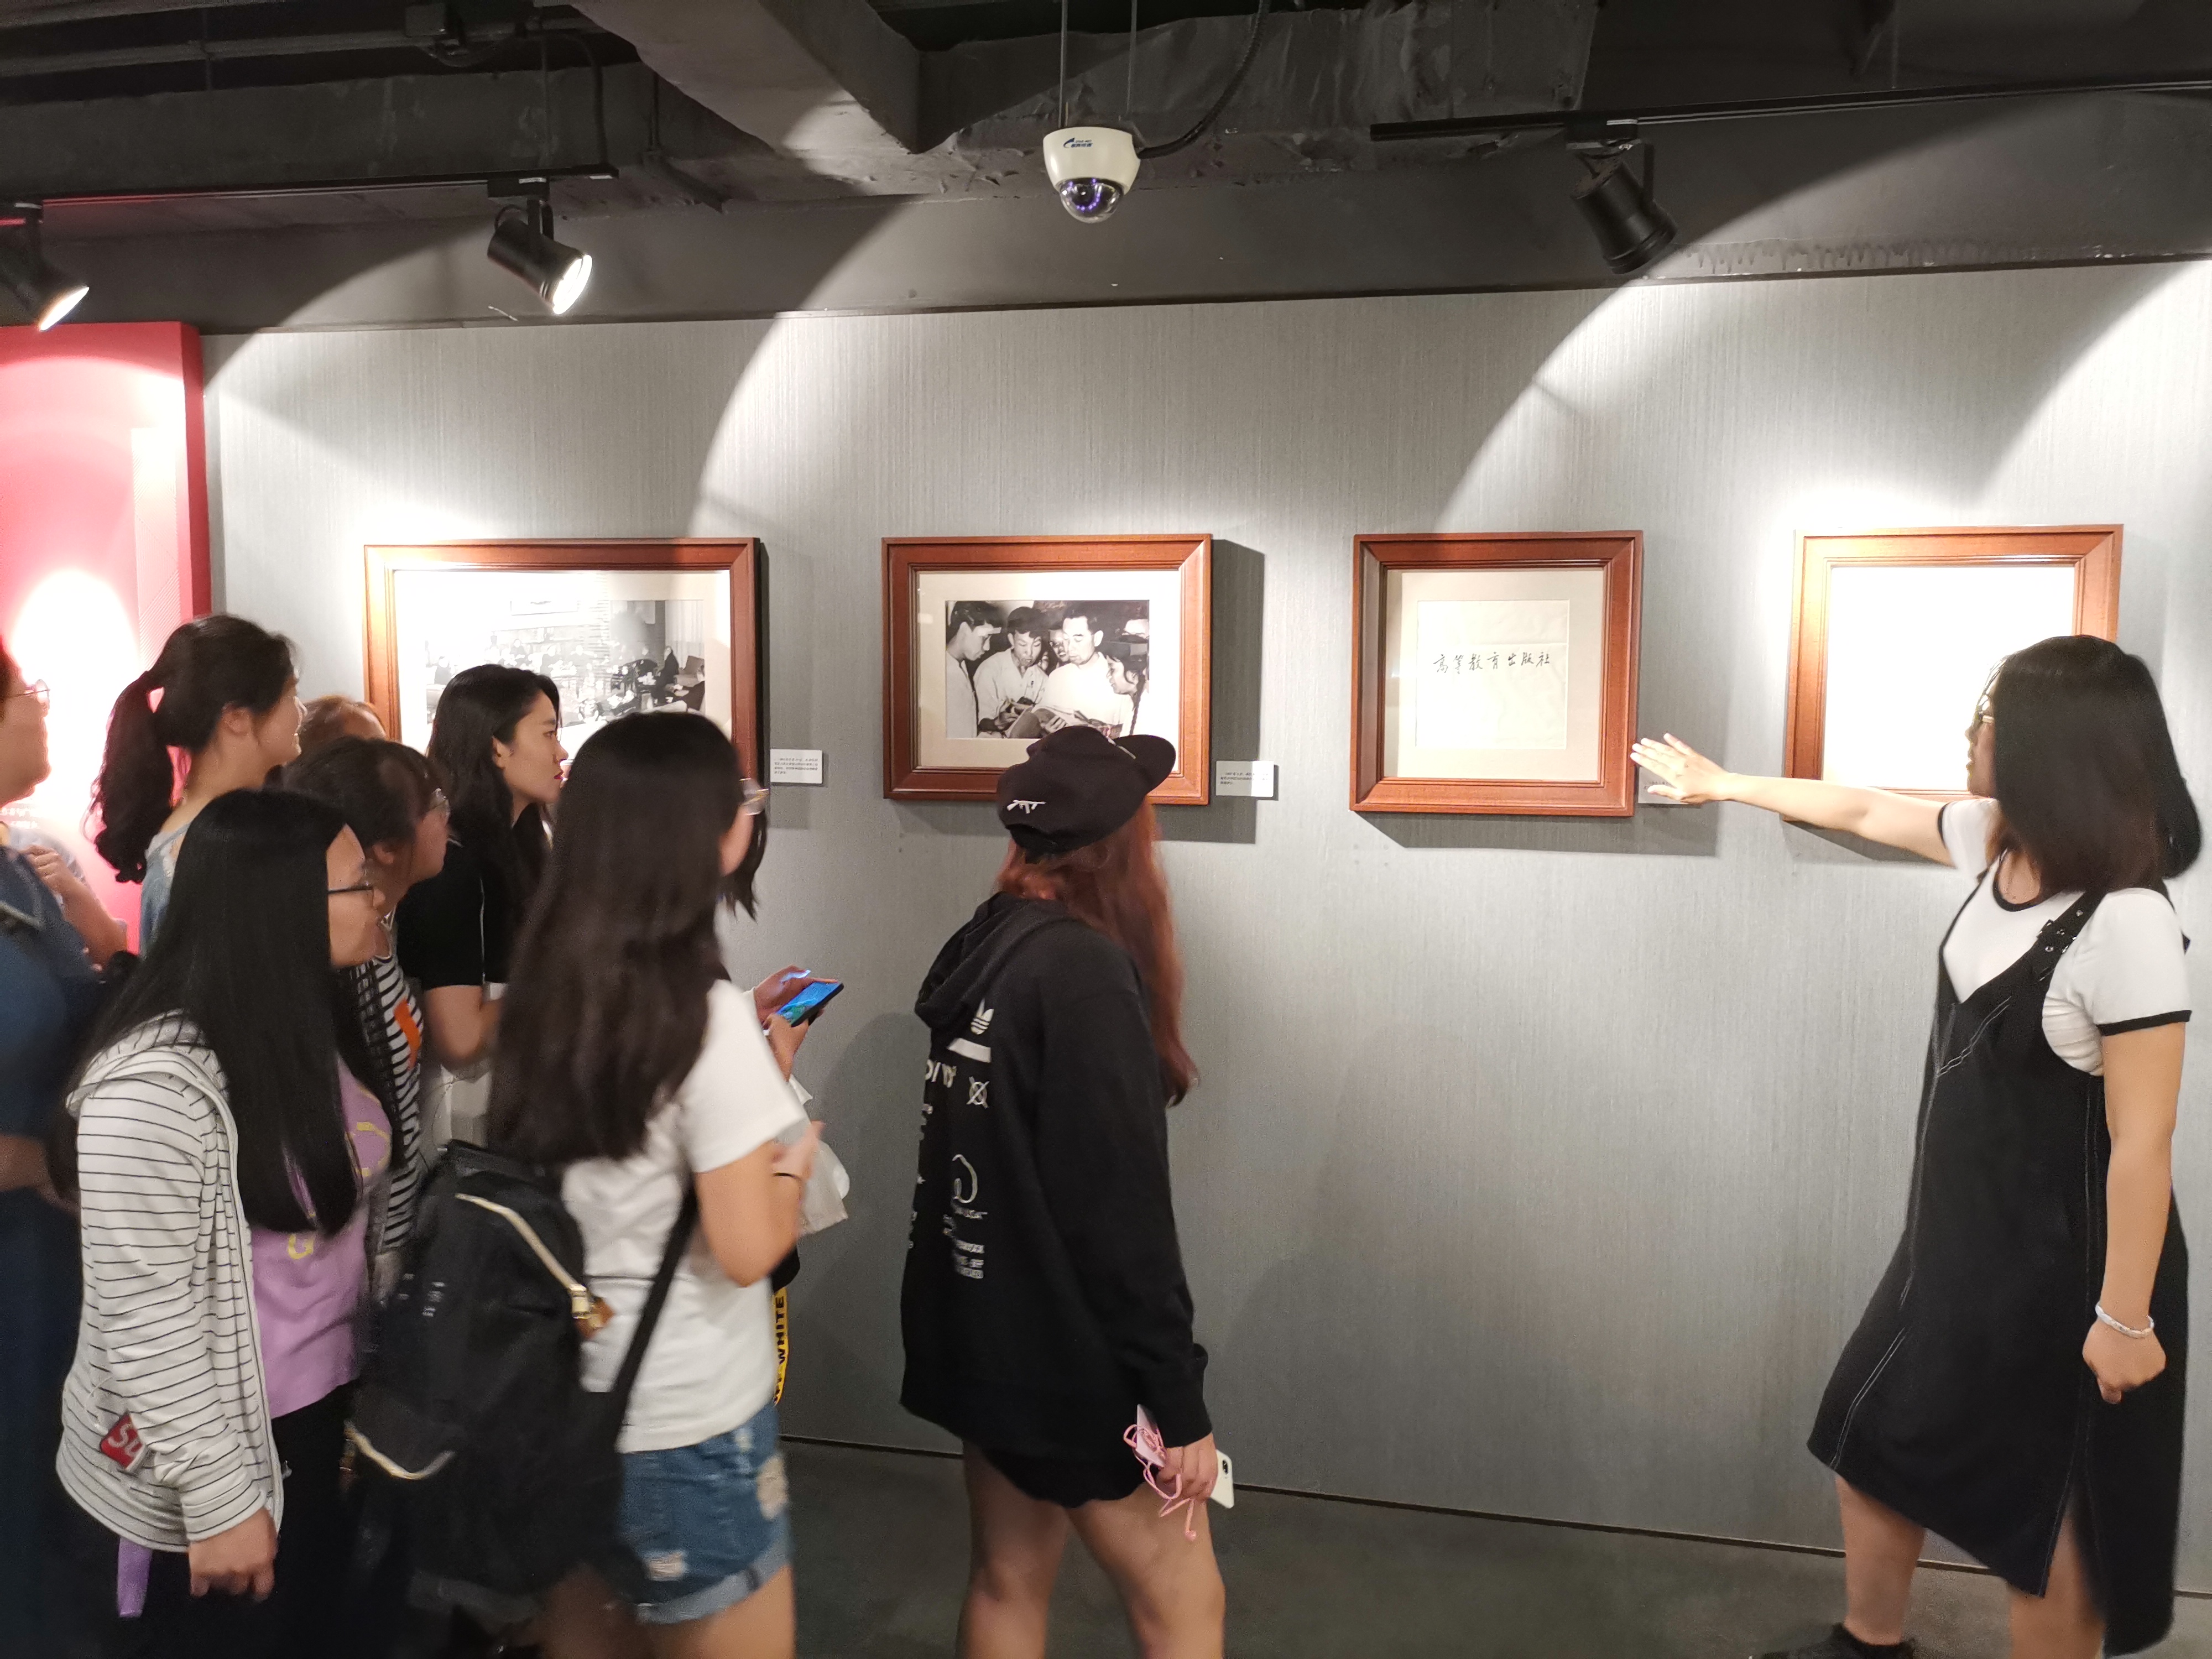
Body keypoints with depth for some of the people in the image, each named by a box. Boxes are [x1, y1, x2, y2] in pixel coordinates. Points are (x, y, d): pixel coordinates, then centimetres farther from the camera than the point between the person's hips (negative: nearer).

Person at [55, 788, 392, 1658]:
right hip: (185, 1484, -7)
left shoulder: (306, 1027, 2)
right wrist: (219, 1497, -17)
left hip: (317, 1424, 7)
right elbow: (143, 1321, -22)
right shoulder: (157, 1086, -25)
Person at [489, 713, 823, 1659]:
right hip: (689, 1427, -7)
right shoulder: (707, 1017, -23)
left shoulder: (545, 992, -1)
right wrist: (796, 1153, -4)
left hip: (565, 1398, 7)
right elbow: (746, 1252, -21)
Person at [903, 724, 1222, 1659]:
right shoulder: (1084, 970, -22)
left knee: (1008, 1579, 19)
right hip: (1065, 1352, -8)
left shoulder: (984, 944, 4)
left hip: (982, 1332, 9)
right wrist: (1178, 1402, -17)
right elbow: (1119, 1209, -23)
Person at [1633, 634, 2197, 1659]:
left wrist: (2125, 1319, -18)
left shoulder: (2126, 928, -27)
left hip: (2068, 1260, -8)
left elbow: (2143, 1143, -24)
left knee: (2044, 1506, 10)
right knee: (1875, 1439, 20)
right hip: (1961, 1225, 8)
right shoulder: (1996, 842, -4)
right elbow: (1862, 811, 14)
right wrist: (1725, 783, 24)